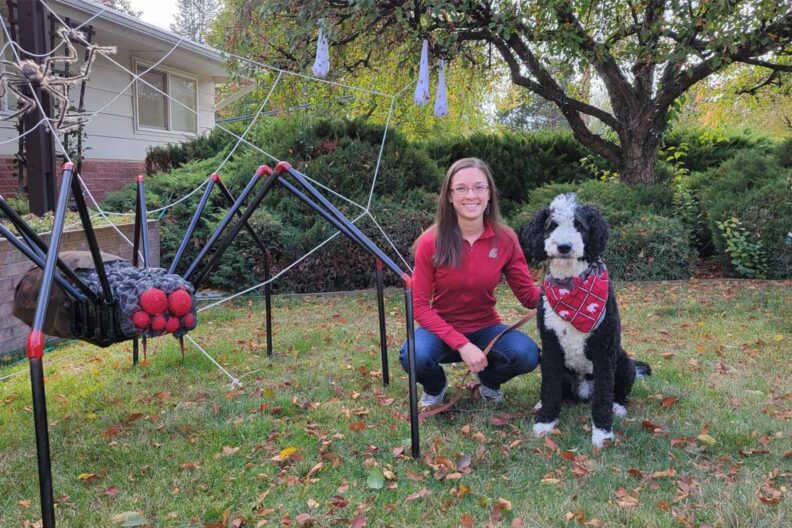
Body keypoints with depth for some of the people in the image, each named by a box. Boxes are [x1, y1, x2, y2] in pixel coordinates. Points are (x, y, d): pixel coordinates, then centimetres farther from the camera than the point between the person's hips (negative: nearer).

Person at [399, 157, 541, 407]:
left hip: (485, 328, 2)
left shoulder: (505, 239, -10)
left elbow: (527, 294, -6)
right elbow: (420, 305, -15)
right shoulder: (431, 242, -17)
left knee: (527, 355, -27)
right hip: (442, 329, -1)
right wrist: (461, 344, -25)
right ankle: (435, 387, 6)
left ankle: (489, 380, 10)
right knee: (413, 357, -33)